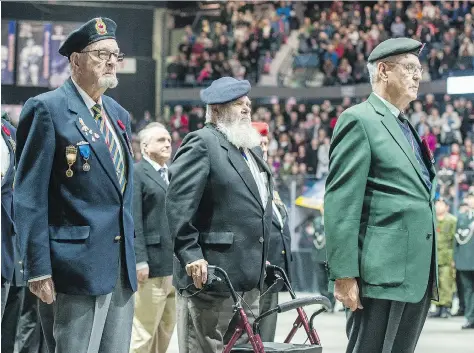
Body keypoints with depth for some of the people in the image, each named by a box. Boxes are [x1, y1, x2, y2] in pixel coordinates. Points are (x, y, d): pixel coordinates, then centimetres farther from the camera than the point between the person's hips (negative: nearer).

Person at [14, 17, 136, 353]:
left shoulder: (119, 114, 17)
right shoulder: (48, 109, -6)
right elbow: (30, 195, -10)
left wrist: (136, 255, 18)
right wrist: (39, 269, -15)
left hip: (123, 266, 8)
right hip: (80, 263, -7)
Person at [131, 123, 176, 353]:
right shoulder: (136, 174, -5)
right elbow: (133, 221, -12)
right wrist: (140, 260, -19)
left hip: (176, 265, 8)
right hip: (152, 265, -8)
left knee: (166, 329, 11)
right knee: (144, 331, -7)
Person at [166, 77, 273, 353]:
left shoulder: (252, 148, 21)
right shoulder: (202, 144, -8)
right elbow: (178, 203, -17)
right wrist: (190, 255, -22)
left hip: (248, 281, 9)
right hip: (210, 276, -9)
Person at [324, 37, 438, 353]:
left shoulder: (407, 128, 21)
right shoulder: (359, 120, -5)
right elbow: (341, 203, -12)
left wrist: (430, 275, 17)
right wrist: (344, 274, -18)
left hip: (418, 277, 8)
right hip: (383, 273, -8)